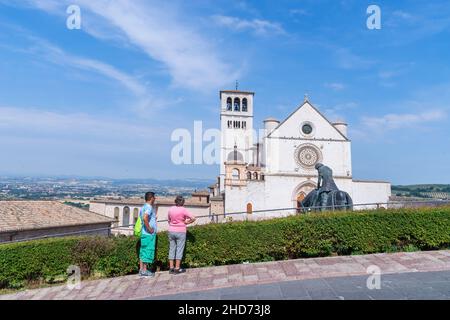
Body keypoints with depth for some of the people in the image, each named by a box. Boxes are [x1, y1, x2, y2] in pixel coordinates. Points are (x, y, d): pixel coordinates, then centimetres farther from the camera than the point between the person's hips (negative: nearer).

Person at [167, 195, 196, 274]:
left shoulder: (171, 209, 3)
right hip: (180, 231, -5)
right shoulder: (183, 210, -11)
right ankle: (177, 268, 7)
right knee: (179, 249, 3)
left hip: (171, 231, 5)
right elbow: (193, 218, -15)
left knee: (172, 249, 12)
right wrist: (186, 223, -1)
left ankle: (171, 268, 16)